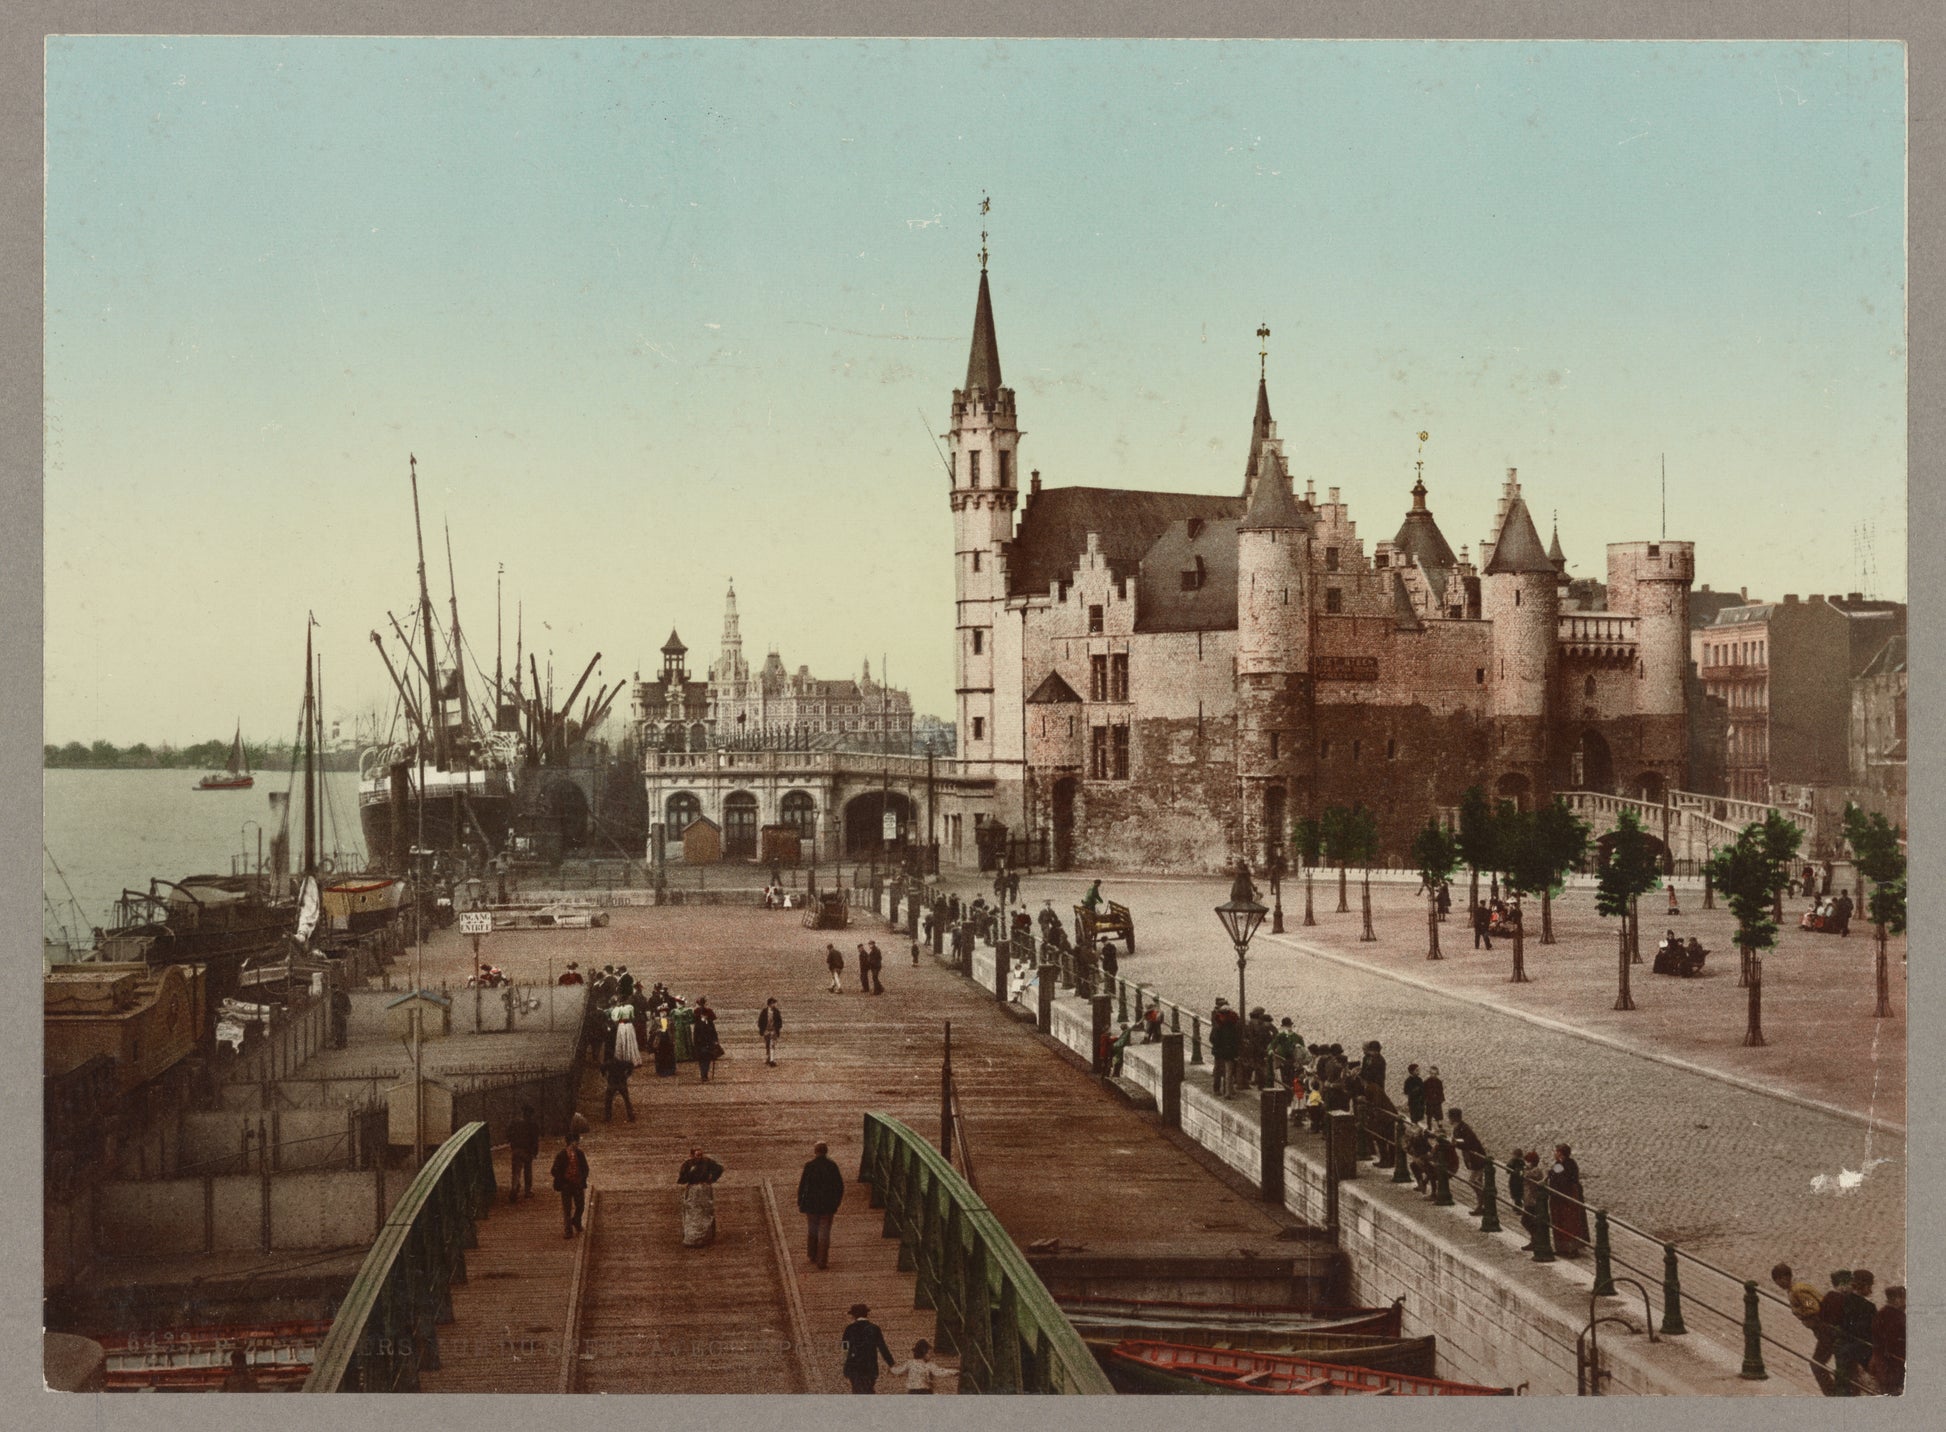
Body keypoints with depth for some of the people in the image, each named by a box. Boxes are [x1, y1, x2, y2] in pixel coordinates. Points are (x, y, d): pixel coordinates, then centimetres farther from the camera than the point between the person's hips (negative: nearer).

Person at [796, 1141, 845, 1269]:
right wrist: (836, 1203, 12)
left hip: (811, 1205, 0)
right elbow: (840, 1187, -1)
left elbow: (802, 1186, -8)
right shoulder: (832, 1166, -7)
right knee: (824, 1232, 7)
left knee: (812, 1229, 19)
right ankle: (822, 1260, 4)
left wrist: (799, 1203, 4)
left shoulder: (809, 1166, -12)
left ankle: (812, 1255, 31)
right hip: (828, 1206, 0)